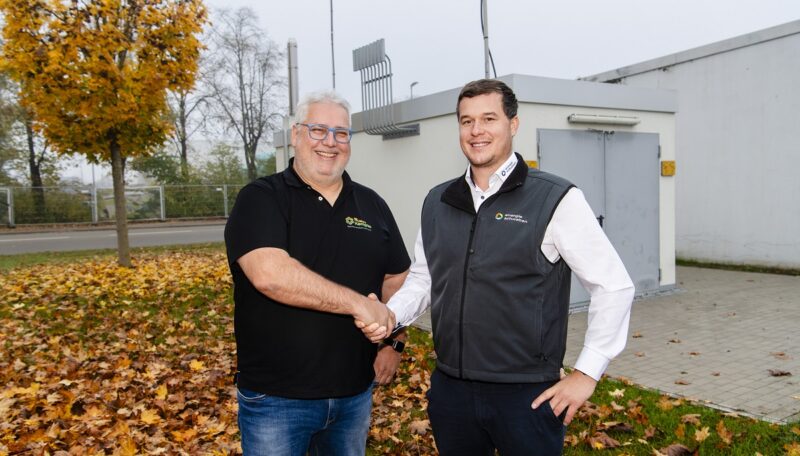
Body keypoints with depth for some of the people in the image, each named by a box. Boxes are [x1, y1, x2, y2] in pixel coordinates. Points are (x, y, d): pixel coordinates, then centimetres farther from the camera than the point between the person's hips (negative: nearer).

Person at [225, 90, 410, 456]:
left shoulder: (372, 205, 7)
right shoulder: (261, 199, -9)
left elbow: (397, 278, 14)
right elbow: (269, 273, -25)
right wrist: (359, 304, -24)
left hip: (355, 393, 5)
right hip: (275, 397, -4)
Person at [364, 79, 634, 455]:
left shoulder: (555, 199, -11)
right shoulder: (437, 202, 4)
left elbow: (613, 285, -8)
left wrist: (586, 372, -8)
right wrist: (389, 315, -4)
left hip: (527, 395, -4)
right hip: (449, 389, 5)